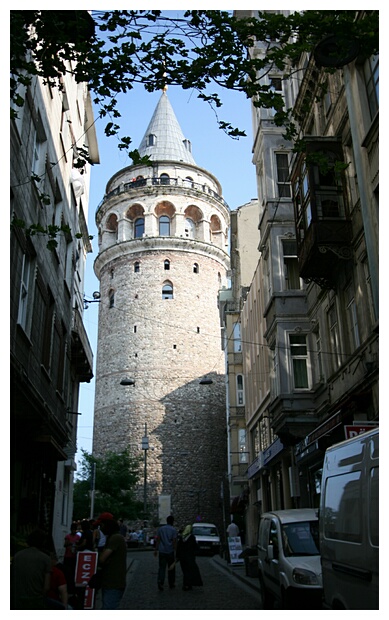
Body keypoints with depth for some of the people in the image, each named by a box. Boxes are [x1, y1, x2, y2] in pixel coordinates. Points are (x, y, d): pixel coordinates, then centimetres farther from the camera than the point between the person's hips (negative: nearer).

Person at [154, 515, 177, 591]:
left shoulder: (160, 529, 5)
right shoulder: (173, 530, -4)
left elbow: (158, 540, 3)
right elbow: (174, 541, -8)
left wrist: (156, 549, 8)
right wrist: (175, 551, -4)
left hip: (162, 551, 2)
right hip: (170, 551, -2)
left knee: (161, 568, 2)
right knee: (171, 568, 12)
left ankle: (160, 582, -14)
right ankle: (171, 583, 20)